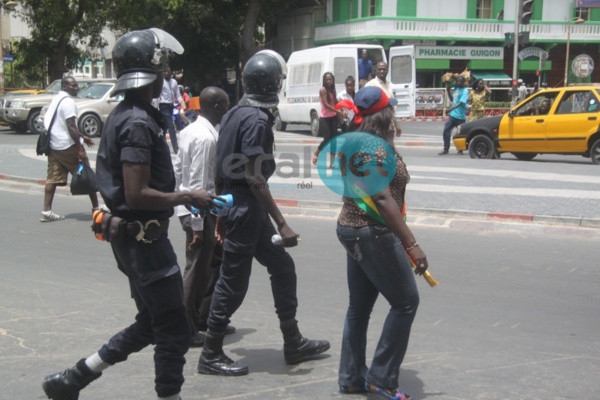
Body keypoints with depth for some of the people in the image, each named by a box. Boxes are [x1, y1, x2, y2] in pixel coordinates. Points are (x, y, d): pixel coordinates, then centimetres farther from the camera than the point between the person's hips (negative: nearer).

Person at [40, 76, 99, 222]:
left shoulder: (56, 100, 17)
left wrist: (83, 137, 27)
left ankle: (46, 211, -1)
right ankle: (96, 207, 10)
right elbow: (71, 127, -20)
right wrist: (80, 149, -21)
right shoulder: (68, 102, -14)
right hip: (68, 146, -9)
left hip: (54, 145, 9)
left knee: (52, 178, 4)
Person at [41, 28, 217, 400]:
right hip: (143, 238, -10)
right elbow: (137, 194, -25)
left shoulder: (125, 115, 12)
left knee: (150, 324, 19)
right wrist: (188, 198, -16)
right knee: (173, 329, 0)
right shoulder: (139, 123, -19)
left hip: (134, 236, 10)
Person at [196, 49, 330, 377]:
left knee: (282, 267, 15)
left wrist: (222, 212, 22)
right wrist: (282, 224, -22)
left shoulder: (234, 113, 10)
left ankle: (293, 343, 24)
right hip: (247, 206, -10)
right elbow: (254, 177, -23)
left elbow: (222, 168, 15)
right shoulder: (257, 119, -18)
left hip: (232, 203, 10)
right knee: (234, 282, 0)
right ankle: (211, 355, 13)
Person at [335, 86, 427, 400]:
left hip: (352, 229, 10)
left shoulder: (355, 142, 10)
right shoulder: (377, 147, -19)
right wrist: (411, 244, -26)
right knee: (405, 301, 0)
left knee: (359, 305, 15)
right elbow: (383, 200, -26)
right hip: (373, 233, -10)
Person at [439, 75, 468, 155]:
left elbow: (461, 102, -25)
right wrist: (448, 91, 10)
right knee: (446, 131, 2)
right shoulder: (455, 88, 10)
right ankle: (446, 149, 10)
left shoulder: (465, 91, -13)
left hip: (460, 116, -7)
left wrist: (451, 108, -38)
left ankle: (460, 150, 18)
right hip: (452, 115, 7)